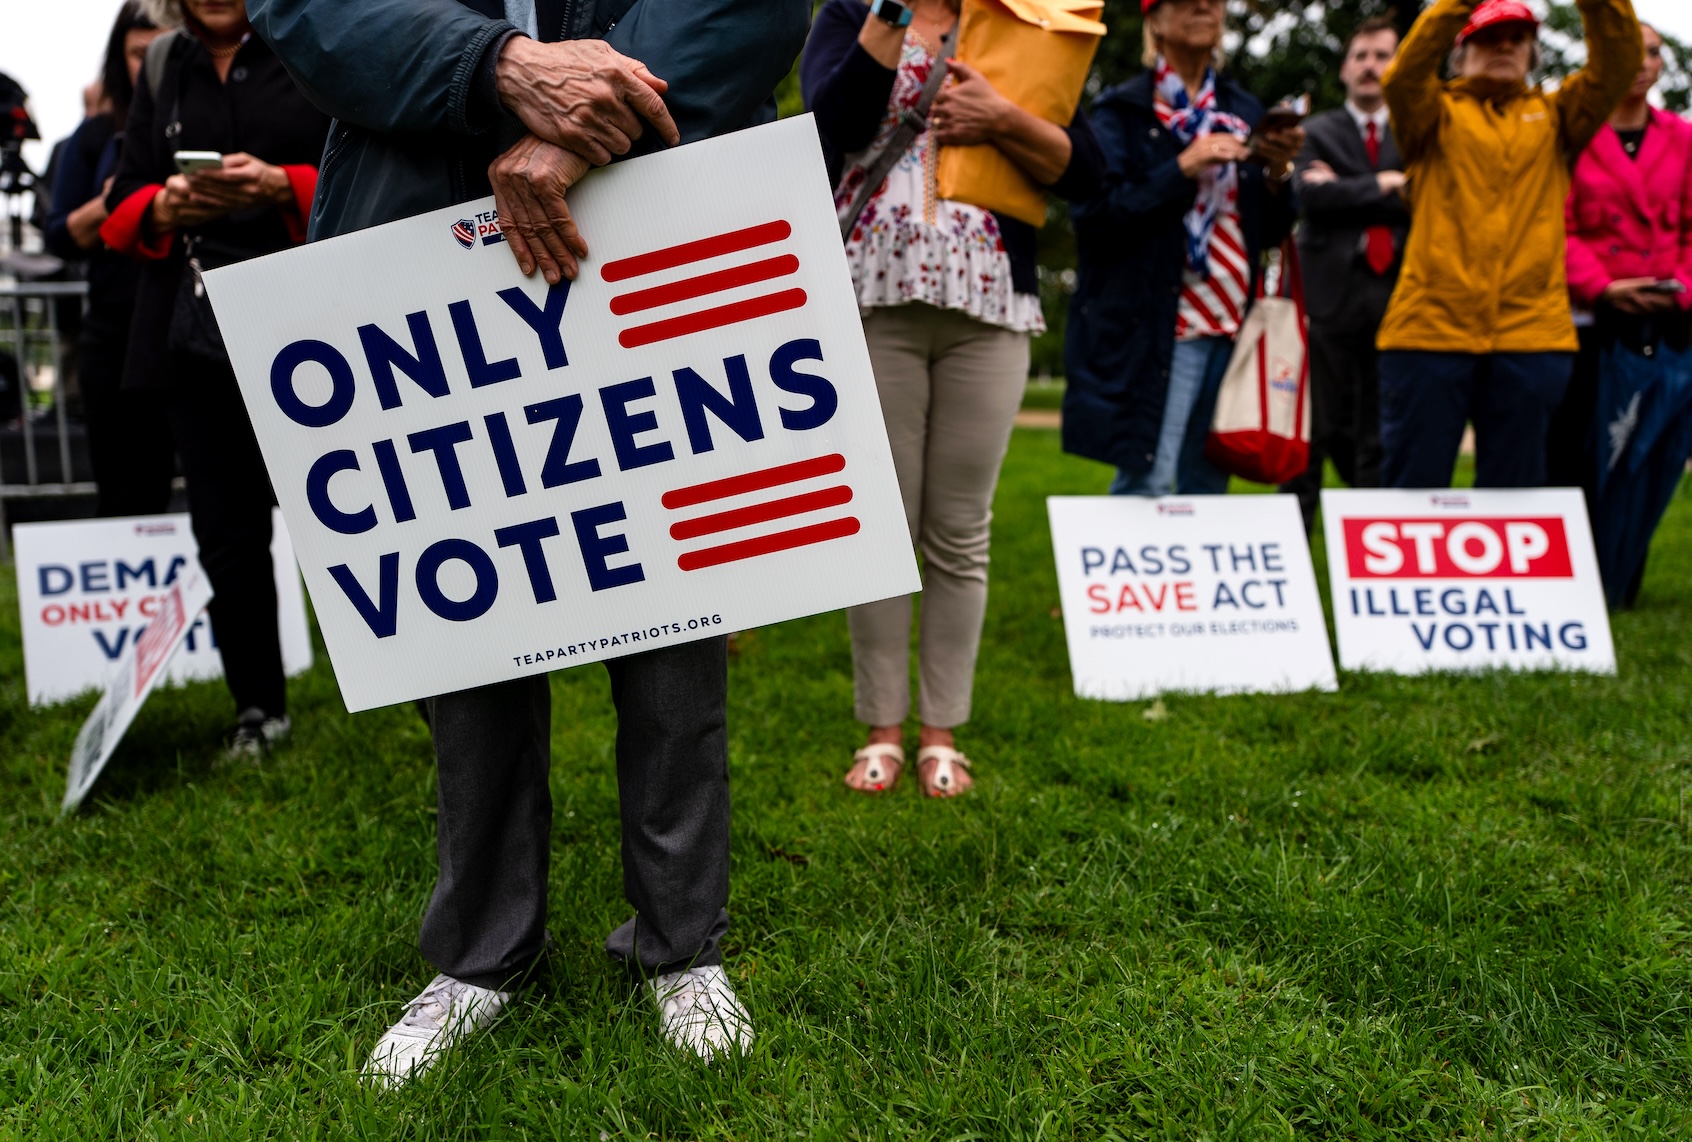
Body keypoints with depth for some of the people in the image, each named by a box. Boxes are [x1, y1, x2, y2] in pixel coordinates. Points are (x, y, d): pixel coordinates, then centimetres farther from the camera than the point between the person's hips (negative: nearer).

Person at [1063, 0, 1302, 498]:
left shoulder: (1244, 112, 17)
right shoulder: (1123, 110, 2)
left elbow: (1268, 232, 16)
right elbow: (1093, 212, -10)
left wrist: (1278, 174, -2)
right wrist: (1183, 169, -15)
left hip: (1232, 325, 5)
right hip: (1153, 326, -5)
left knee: (1208, 486, 7)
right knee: (1146, 481, -11)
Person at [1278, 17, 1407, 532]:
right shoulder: (1317, 132, 10)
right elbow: (1311, 199, -8)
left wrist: (1346, 190, -6)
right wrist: (1383, 186, -4)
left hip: (1394, 299, 2)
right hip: (1330, 294, -1)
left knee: (1379, 436, 4)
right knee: (1318, 429, 0)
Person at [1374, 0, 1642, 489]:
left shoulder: (1553, 115, 18)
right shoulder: (1438, 113, 11)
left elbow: (1617, 67, 3)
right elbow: (1404, 75, -9)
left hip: (1531, 333, 3)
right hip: (1431, 325, -2)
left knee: (1514, 492, 8)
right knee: (1412, 485, 0)